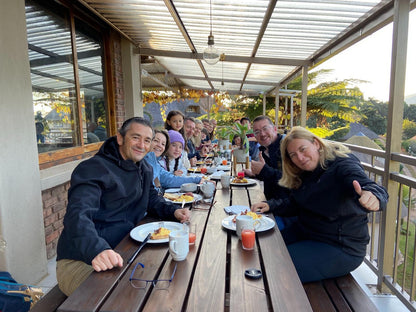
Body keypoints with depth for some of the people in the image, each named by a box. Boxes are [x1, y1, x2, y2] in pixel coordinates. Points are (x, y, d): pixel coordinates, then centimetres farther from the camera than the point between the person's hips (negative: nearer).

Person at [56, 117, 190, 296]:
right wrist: (97, 250, -48)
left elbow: (152, 199, 22)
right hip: (79, 261, -7)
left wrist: (174, 211, 0)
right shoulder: (93, 169, -16)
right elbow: (78, 215, -29)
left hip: (120, 255, 7)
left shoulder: (145, 170, 11)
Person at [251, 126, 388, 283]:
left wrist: (373, 196, -60)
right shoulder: (305, 173, 5)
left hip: (341, 247, -8)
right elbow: (294, 204, 12)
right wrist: (270, 205, -6)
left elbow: (373, 188, -36)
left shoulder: (343, 166, -19)